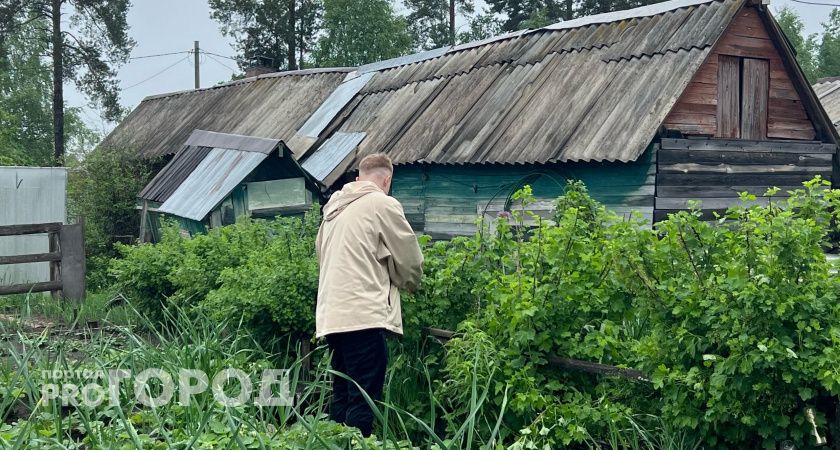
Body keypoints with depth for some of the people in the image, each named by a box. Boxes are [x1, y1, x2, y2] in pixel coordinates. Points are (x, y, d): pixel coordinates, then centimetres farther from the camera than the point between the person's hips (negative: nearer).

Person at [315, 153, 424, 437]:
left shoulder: (334, 206, 19)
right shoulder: (383, 204, -2)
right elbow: (410, 260, 1)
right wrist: (409, 283, 22)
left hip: (332, 315, 7)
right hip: (363, 315, -7)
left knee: (342, 398, 12)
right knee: (363, 402, -6)